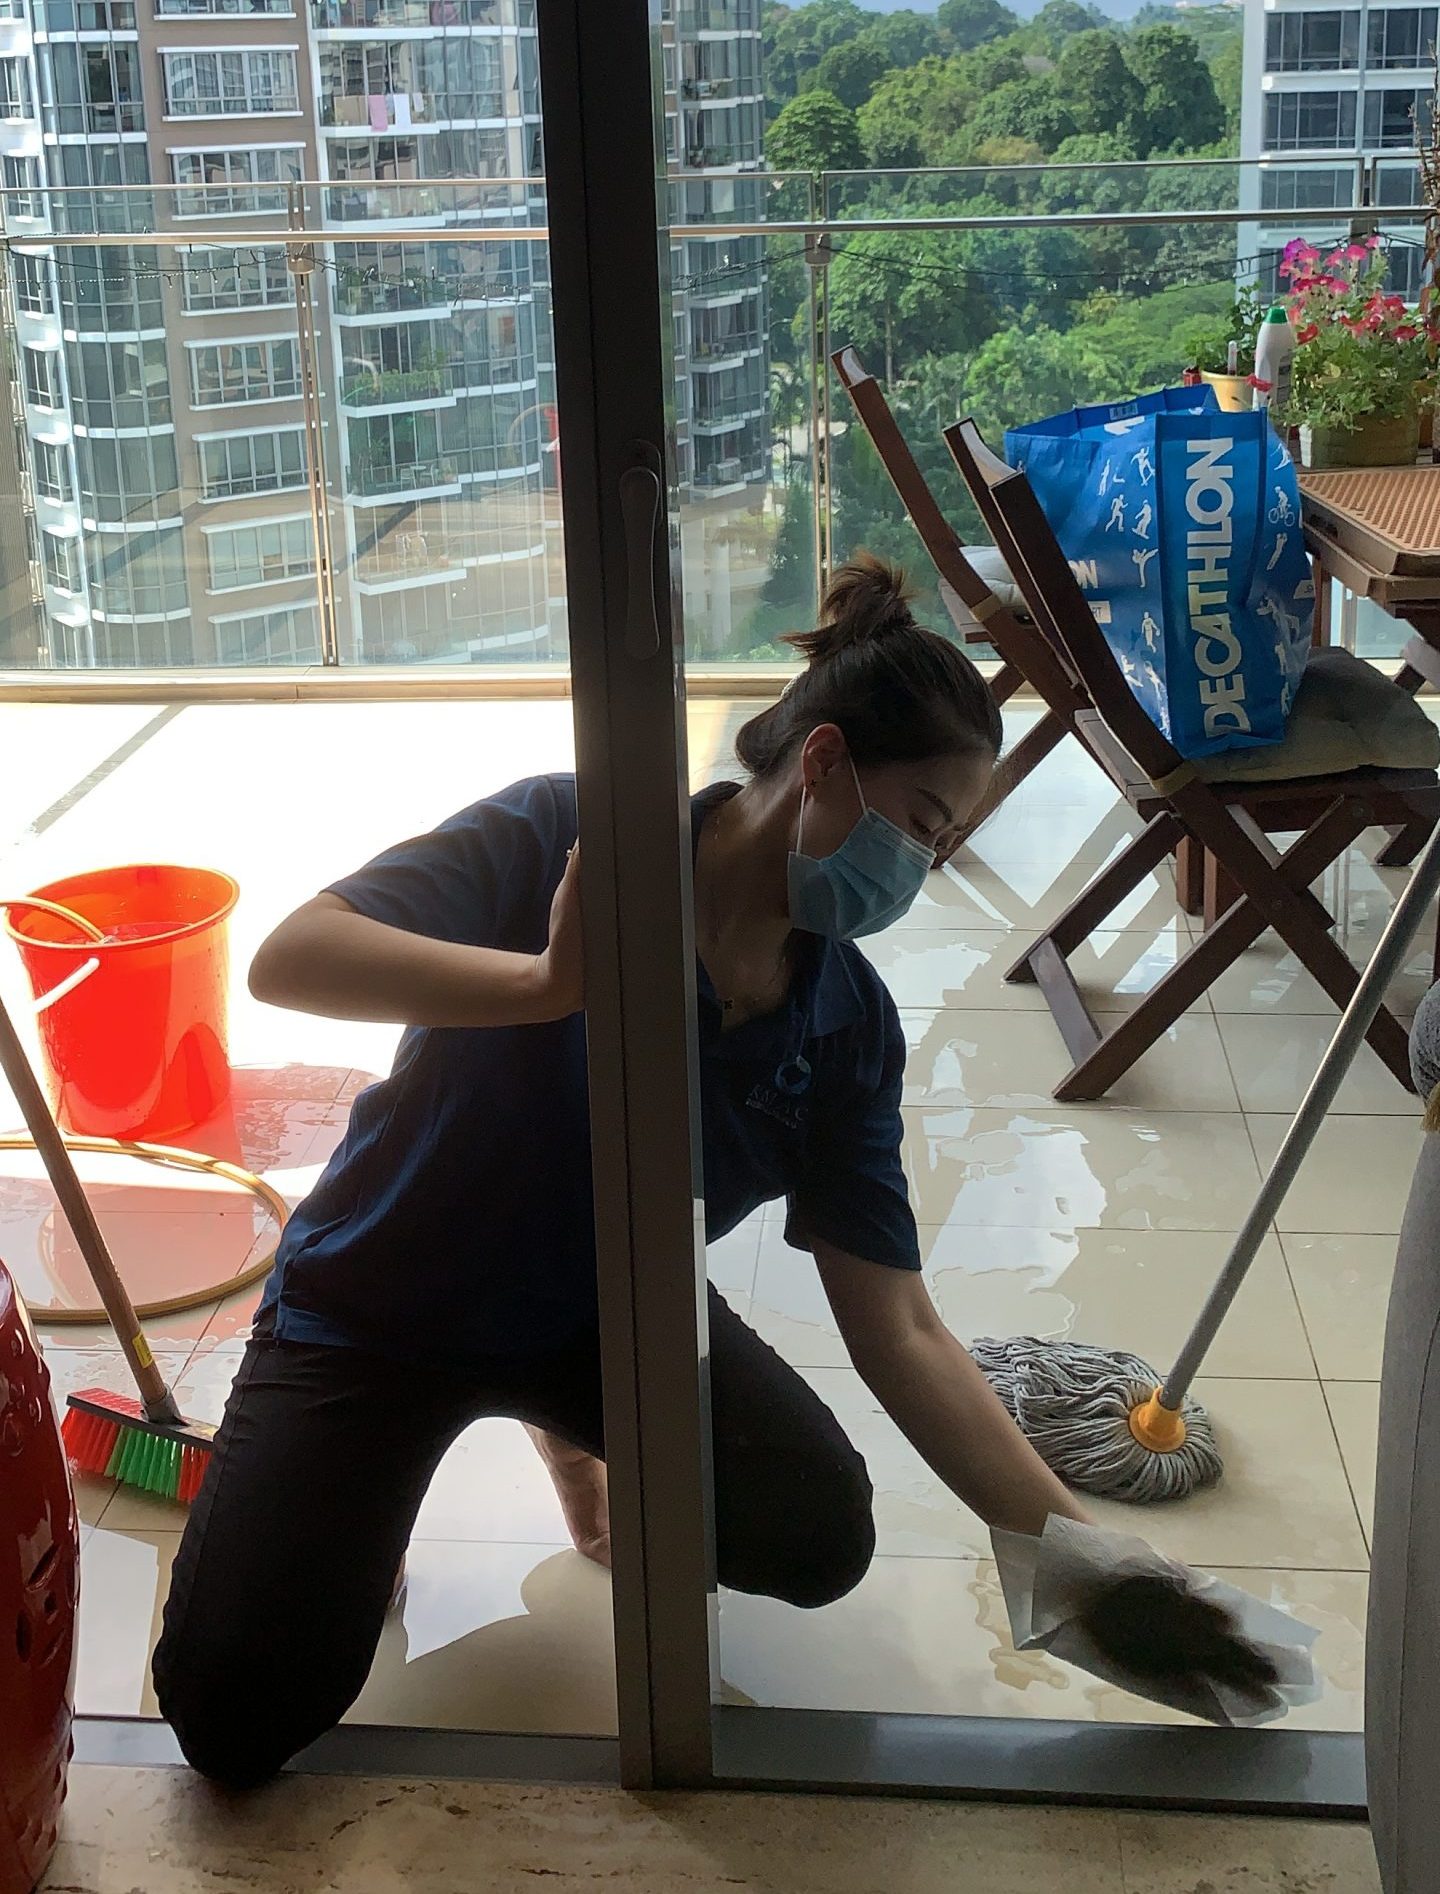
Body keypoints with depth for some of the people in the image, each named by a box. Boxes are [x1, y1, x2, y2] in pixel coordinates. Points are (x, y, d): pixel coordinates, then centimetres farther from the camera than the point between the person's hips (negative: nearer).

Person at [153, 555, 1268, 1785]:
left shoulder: (849, 1029, -12)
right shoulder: (568, 840, -25)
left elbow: (900, 1334, -12)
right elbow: (290, 959, -36)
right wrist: (553, 984, -50)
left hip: (604, 1310, 4)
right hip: (380, 1301, -4)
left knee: (820, 1540, -20)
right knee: (236, 1715, -17)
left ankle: (576, 1427, 12)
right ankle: (359, 1475, 16)